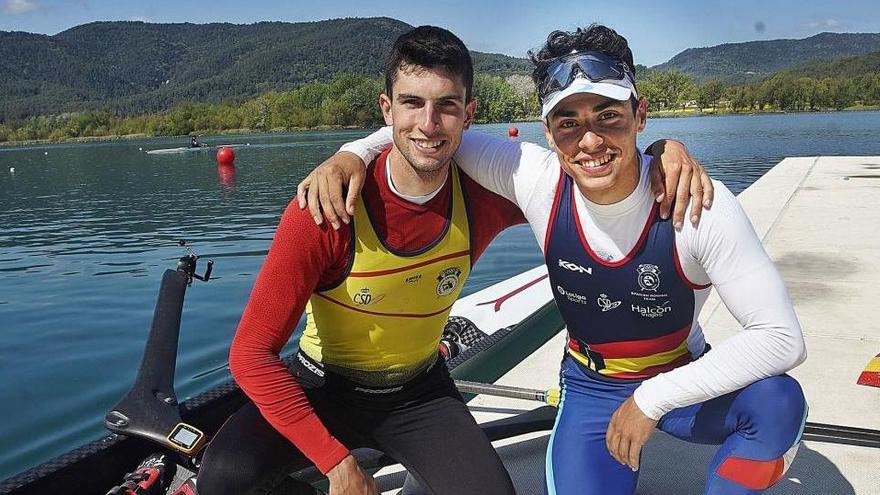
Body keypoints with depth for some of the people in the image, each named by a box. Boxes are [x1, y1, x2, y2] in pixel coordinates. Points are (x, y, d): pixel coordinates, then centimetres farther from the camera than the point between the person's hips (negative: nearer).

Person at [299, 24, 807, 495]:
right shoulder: (537, 180, -21)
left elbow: (782, 338, -26)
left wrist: (653, 398, -29)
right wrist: (353, 153, -24)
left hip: (684, 380, -1)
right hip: (590, 389, 1)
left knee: (778, 401, -30)